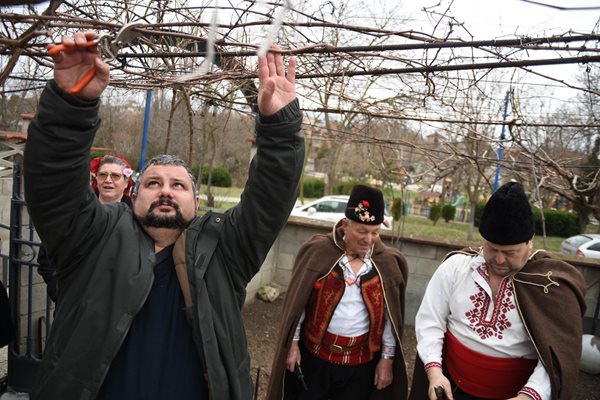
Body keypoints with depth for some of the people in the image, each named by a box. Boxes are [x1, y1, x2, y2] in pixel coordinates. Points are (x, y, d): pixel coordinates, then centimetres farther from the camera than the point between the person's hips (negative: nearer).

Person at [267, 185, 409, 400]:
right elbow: (298, 302, -5)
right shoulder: (319, 251, -11)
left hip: (362, 361, 1)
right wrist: (293, 343, -3)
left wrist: (387, 358, 2)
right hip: (314, 353, -1)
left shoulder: (387, 263, -5)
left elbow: (390, 317, 1)